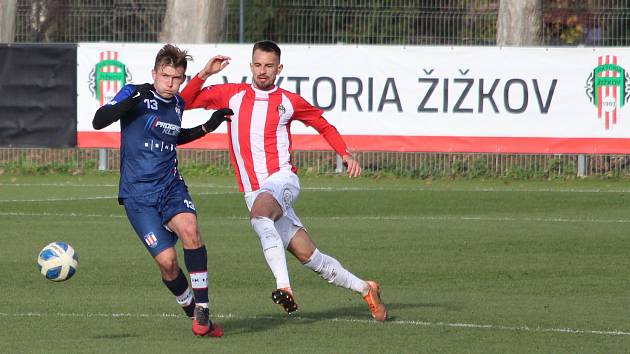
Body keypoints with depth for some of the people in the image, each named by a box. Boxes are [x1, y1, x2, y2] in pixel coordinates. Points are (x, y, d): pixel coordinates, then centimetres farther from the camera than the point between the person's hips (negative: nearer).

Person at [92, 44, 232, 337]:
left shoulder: (178, 104, 11)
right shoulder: (135, 95, -6)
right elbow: (98, 121, -19)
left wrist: (208, 127, 21)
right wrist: (132, 99, -29)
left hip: (171, 186, 4)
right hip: (138, 195, -4)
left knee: (190, 230, -27)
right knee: (167, 260, -15)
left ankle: (202, 309, -20)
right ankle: (193, 312, 12)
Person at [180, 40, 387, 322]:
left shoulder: (289, 101, 7)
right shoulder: (232, 95, 10)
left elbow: (324, 126, 23)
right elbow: (184, 101, 8)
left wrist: (346, 155, 13)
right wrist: (205, 74, -4)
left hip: (282, 179, -3)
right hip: (253, 191, 3)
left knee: (259, 211, -38)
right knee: (307, 254, 0)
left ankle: (284, 286, -43)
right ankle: (365, 289, 16)